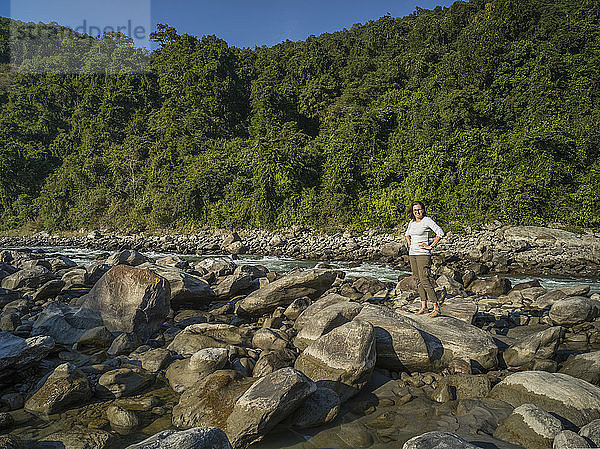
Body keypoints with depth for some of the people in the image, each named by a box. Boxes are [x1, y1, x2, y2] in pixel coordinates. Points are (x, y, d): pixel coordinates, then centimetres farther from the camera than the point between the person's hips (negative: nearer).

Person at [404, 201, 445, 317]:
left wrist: (431, 246, -15)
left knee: (425, 280, -12)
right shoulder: (412, 222, 13)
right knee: (417, 280, 8)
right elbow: (407, 234, 31)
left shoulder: (427, 220, -8)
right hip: (412, 254, 8)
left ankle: (437, 308, -6)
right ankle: (423, 306, 16)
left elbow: (440, 232, -15)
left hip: (423, 254, -7)